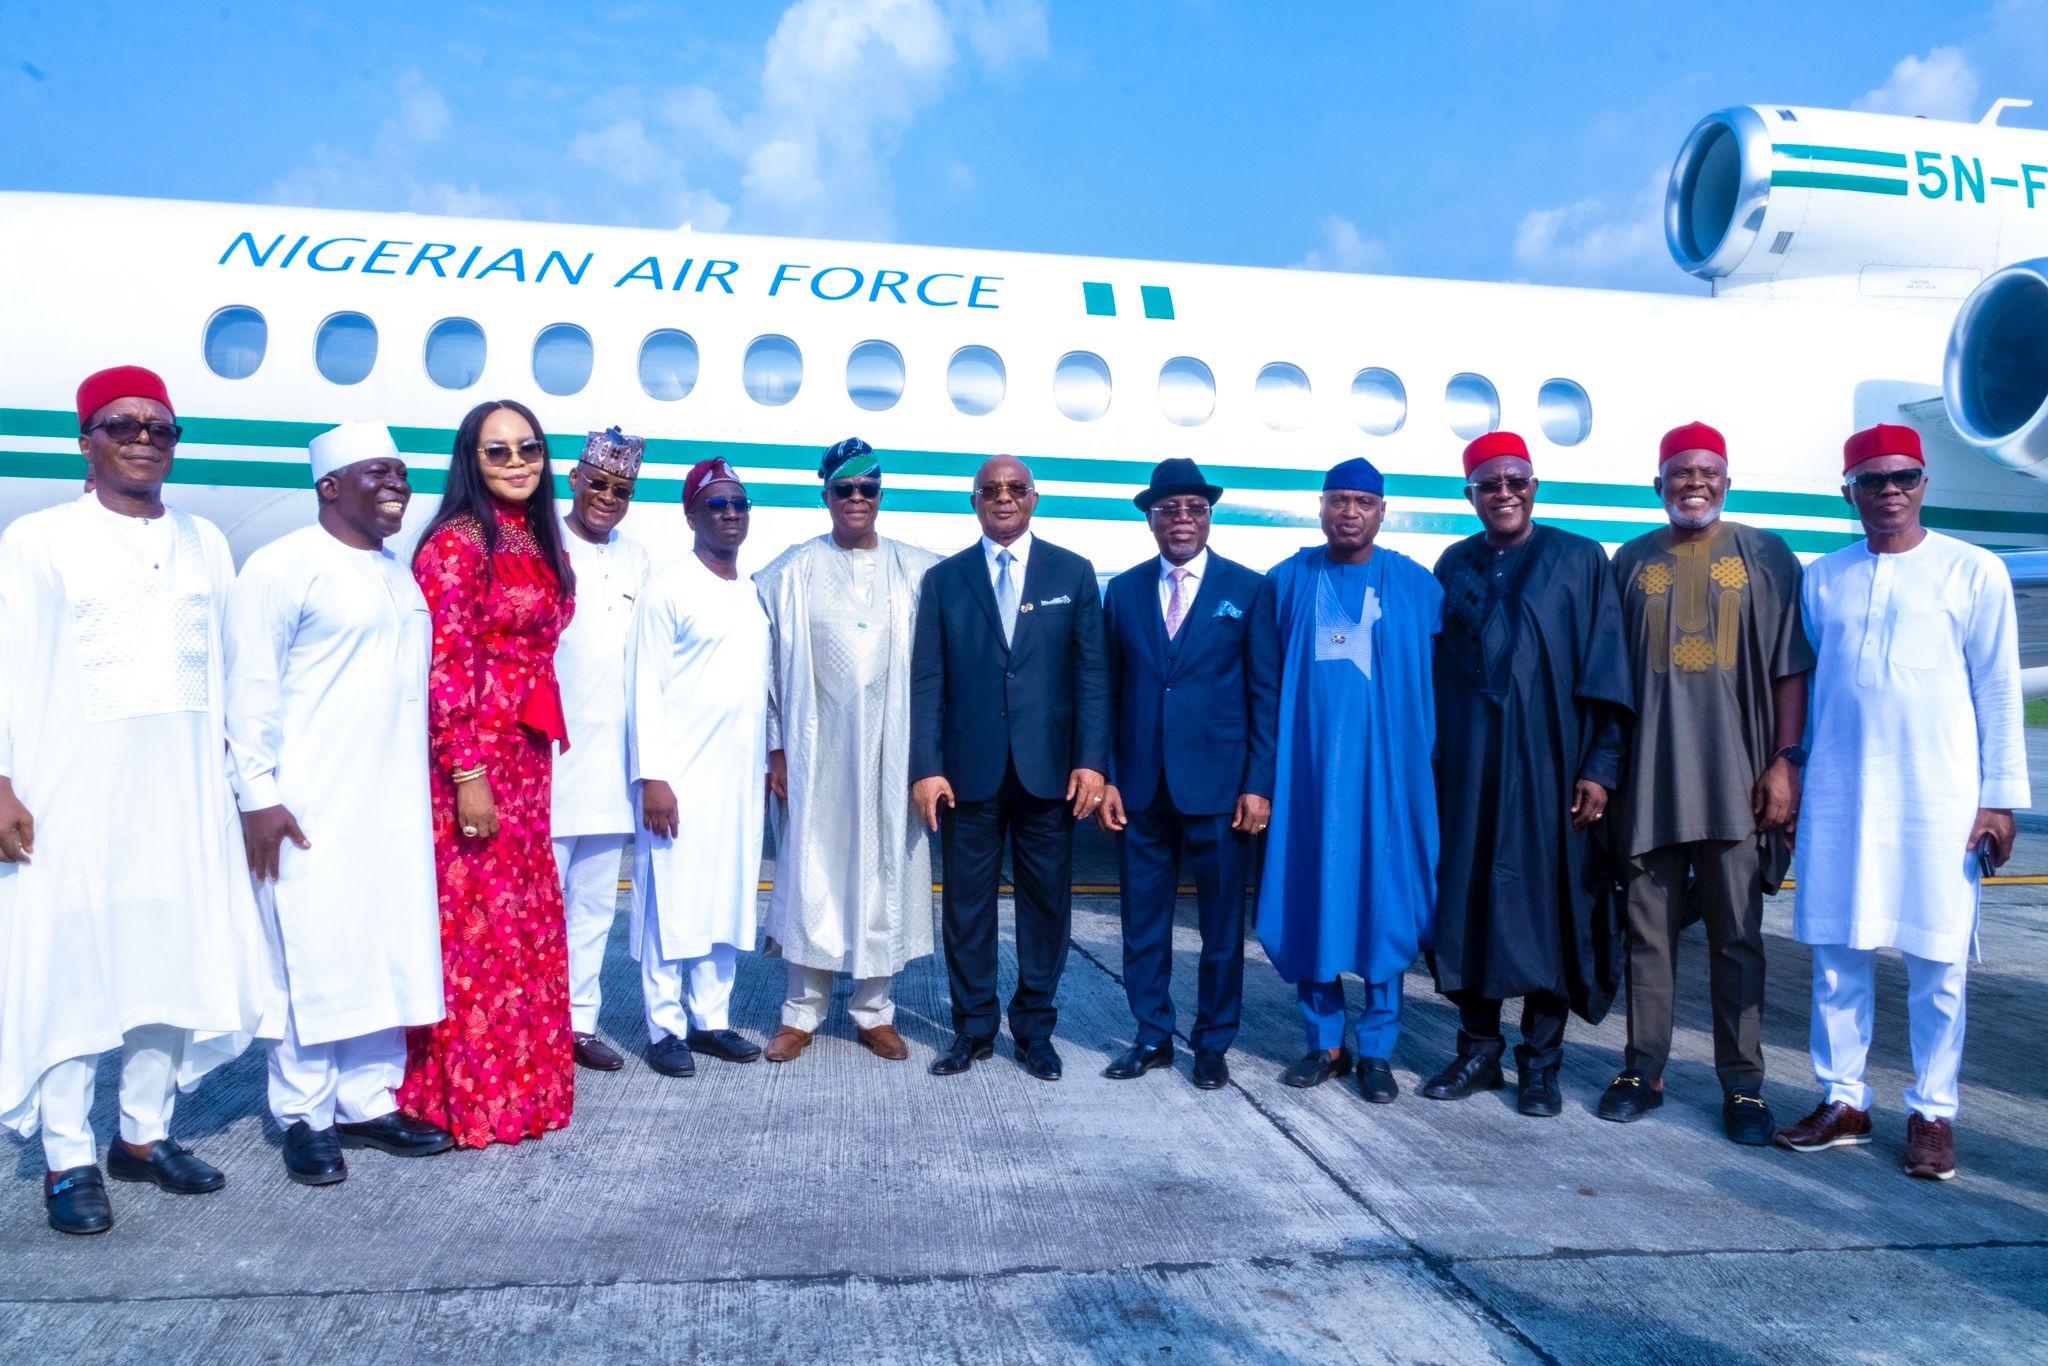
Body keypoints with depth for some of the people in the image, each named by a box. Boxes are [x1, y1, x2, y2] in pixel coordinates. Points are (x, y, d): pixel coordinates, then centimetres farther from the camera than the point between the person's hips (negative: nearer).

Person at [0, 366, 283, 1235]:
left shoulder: (205, 544, 10)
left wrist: (246, 777, 9)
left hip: (184, 792, 4)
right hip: (72, 791, -3)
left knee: (176, 958, 7)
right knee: (71, 963, 0)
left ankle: (145, 1133, 21)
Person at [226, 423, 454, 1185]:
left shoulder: (401, 575, 16)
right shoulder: (282, 569, -7)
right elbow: (250, 690, -11)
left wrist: (438, 784, 15)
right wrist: (259, 793, -15)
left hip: (395, 808, 7)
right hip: (312, 809, -7)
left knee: (386, 957, 8)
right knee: (315, 959, -1)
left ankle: (368, 1103, 18)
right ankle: (305, 1117, 11)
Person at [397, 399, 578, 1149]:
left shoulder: (535, 544, 13)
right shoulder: (457, 543, -11)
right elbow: (444, 668, -16)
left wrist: (538, 753, 14)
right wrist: (468, 773, -19)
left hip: (526, 757, 8)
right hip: (469, 760, -8)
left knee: (526, 924, 14)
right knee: (475, 927, 1)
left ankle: (521, 1085, 26)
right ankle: (467, 1098, 15)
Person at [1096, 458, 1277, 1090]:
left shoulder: (1248, 588, 1)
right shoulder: (1124, 590, 8)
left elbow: (1266, 694, -1)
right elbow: (1107, 693, 8)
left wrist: (1258, 784, -7)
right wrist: (1104, 778, 1)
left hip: (1218, 786, -2)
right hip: (1140, 788, 2)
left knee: (1221, 922, 7)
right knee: (1143, 921, 10)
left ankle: (1213, 1042, 22)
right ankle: (1152, 1037, 24)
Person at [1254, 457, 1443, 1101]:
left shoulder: (1416, 586, 3)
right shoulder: (1286, 582, 6)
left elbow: (1434, 683, 5)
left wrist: (1422, 760, -2)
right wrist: (1264, 769, 2)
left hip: (1387, 771, -1)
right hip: (1307, 770, 1)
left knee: (1384, 906, 3)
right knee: (1309, 904, 5)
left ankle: (1377, 1049, 15)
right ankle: (1323, 1042, 18)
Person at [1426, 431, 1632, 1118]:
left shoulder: (1580, 561, 2)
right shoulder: (1454, 567, 10)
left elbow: (1606, 672, -2)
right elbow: (1431, 667, 10)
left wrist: (1599, 767, -9)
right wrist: (1430, 756, 3)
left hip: (1549, 761, -2)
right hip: (1467, 765, 3)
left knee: (1549, 902, 2)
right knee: (1468, 899, 5)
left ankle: (1540, 1061, 13)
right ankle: (1478, 1049, 17)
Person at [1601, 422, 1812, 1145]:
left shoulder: (1765, 557, 6)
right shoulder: (1632, 562, 11)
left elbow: (1790, 669, 4)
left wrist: (1785, 760, -5)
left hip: (1735, 781, -1)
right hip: (1647, 779, 2)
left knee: (1737, 937, 3)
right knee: (1648, 931, 7)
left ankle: (1742, 1082, 13)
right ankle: (1643, 1069, 17)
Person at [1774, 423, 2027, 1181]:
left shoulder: (1973, 571, 1)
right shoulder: (1823, 577, 10)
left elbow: (1997, 690, 1)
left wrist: (1999, 797, -3)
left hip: (1937, 797, -2)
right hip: (1838, 793, 3)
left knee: (1936, 960, 2)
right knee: (1836, 952, 5)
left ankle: (1932, 1113, 14)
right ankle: (1842, 1100, 16)